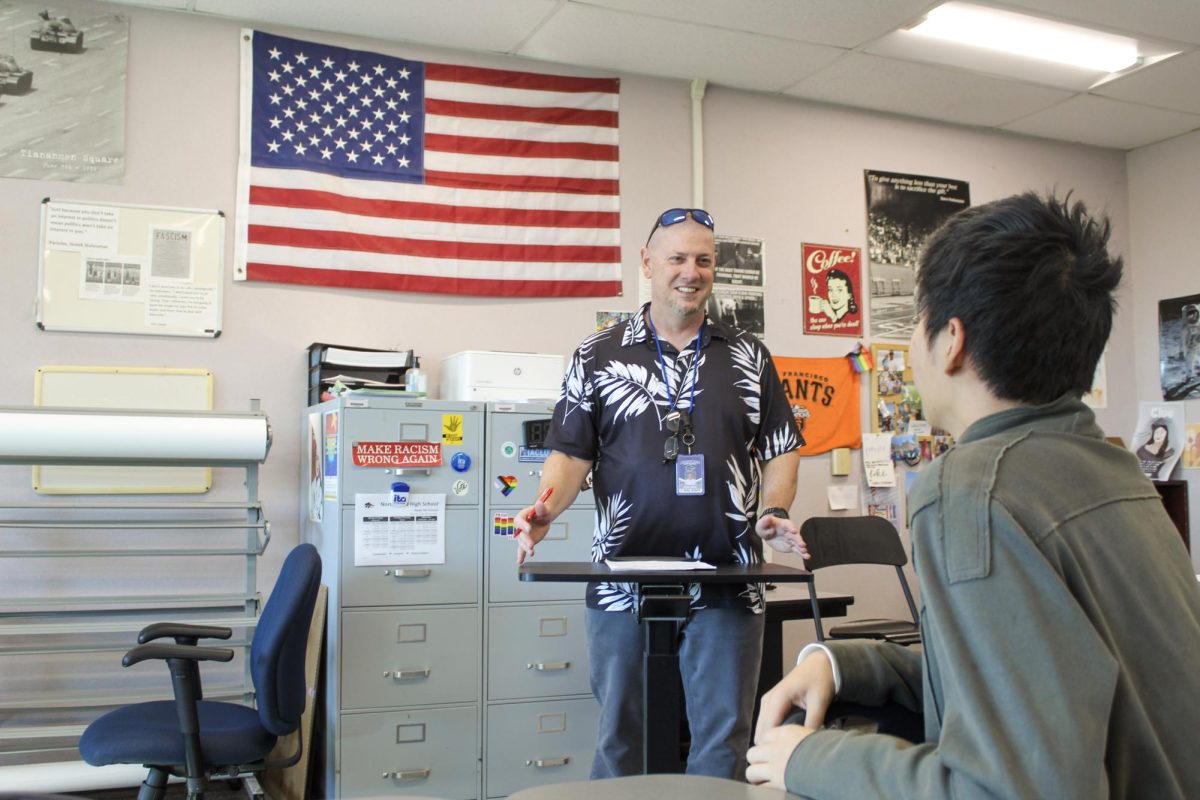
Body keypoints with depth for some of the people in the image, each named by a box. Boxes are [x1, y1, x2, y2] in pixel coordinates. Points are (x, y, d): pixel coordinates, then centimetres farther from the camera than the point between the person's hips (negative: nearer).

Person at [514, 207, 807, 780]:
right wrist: (546, 507, -16)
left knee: (722, 741, 6)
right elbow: (570, 453, 3)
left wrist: (775, 512, -7)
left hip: (727, 583, 1)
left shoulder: (748, 357, 12)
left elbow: (780, 451, 11)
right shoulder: (598, 356, 7)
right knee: (619, 740, 9)